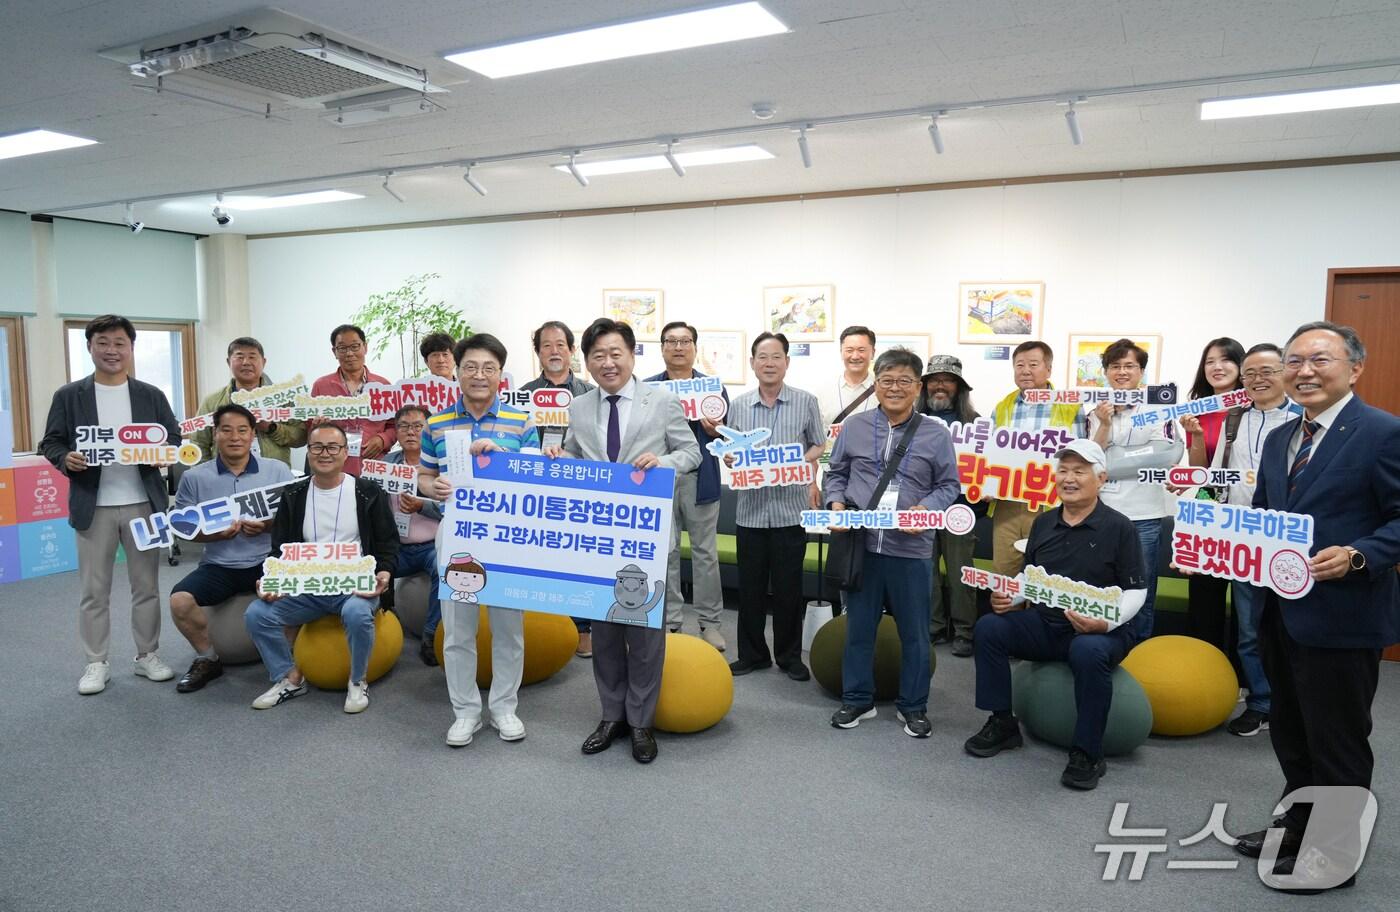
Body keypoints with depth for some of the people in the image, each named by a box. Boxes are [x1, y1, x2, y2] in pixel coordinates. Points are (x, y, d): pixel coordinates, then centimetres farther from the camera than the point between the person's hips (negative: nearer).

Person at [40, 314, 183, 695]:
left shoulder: (151, 395, 7)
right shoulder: (68, 396, 3)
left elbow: (175, 439, 6)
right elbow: (50, 443, 4)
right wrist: (66, 459, -18)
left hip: (143, 503, 1)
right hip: (93, 506, -1)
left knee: (146, 585, 8)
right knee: (94, 590, 6)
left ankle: (148, 655, 20)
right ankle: (96, 663, 16)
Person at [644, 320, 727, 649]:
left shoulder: (713, 387, 7)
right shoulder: (647, 388, 8)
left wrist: (716, 431, -17)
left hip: (700, 477, -1)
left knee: (705, 552, 5)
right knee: (665, 552, 7)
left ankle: (709, 622, 16)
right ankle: (670, 622, 18)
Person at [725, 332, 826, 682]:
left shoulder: (806, 402, 0)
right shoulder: (739, 405, 6)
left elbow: (819, 446, 6)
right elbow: (730, 450, 13)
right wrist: (730, 457, -9)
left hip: (791, 507, -2)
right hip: (750, 508, 2)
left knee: (788, 587, 6)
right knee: (750, 586, 9)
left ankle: (790, 656, 23)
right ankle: (752, 654, 25)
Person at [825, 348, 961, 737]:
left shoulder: (936, 434, -1)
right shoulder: (854, 427, 4)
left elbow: (949, 485, 3)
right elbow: (836, 473, 11)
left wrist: (925, 509, -15)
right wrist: (837, 504, -6)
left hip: (910, 549, -1)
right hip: (861, 544, 1)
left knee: (914, 632, 10)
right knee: (858, 626, 13)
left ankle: (913, 706, 27)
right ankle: (857, 699, 29)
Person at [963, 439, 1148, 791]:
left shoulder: (1118, 527, -6)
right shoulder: (1043, 523, 10)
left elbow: (1136, 590, -7)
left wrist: (1107, 622, -24)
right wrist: (1009, 598, -4)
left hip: (1102, 631, -5)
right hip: (1046, 625, 5)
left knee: (1088, 652, -38)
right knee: (989, 627, -16)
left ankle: (1087, 754, -20)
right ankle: (1002, 724, -3)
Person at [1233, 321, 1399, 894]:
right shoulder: (1279, 439, 12)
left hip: (1341, 617, -7)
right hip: (1281, 611, 8)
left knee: (1336, 740, 7)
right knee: (1290, 732, 20)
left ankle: (1335, 855, 23)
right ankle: (1298, 827, 38)